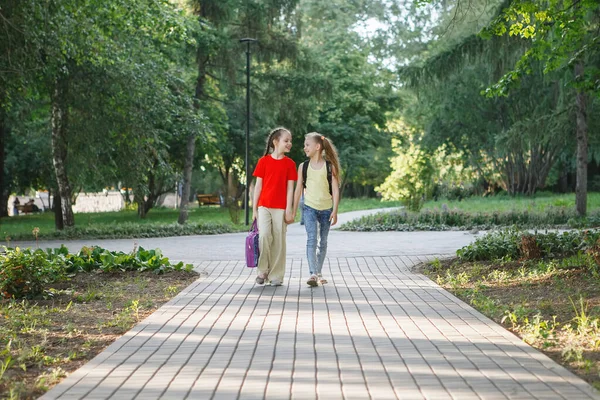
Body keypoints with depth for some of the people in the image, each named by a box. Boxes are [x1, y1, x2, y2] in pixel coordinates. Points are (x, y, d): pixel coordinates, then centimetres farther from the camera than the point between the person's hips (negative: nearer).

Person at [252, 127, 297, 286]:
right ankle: (263, 270, 1)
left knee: (278, 240, 2)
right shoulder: (263, 161, 3)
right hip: (264, 206, -1)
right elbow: (258, 186, 5)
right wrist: (254, 209, 3)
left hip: (280, 208, 1)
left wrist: (289, 211, -4)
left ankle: (276, 275, 10)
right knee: (264, 235, -16)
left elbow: (290, 188, 2)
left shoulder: (290, 163, 4)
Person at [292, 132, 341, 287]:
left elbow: (335, 189, -2)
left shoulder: (330, 166, -1)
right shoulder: (303, 167, 4)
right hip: (309, 207, 0)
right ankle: (313, 274, -23)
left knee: (323, 242, 10)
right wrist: (293, 211, 6)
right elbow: (298, 189, 7)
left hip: (326, 209, 0)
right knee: (311, 239, -15)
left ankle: (319, 272, 23)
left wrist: (335, 211, -8)